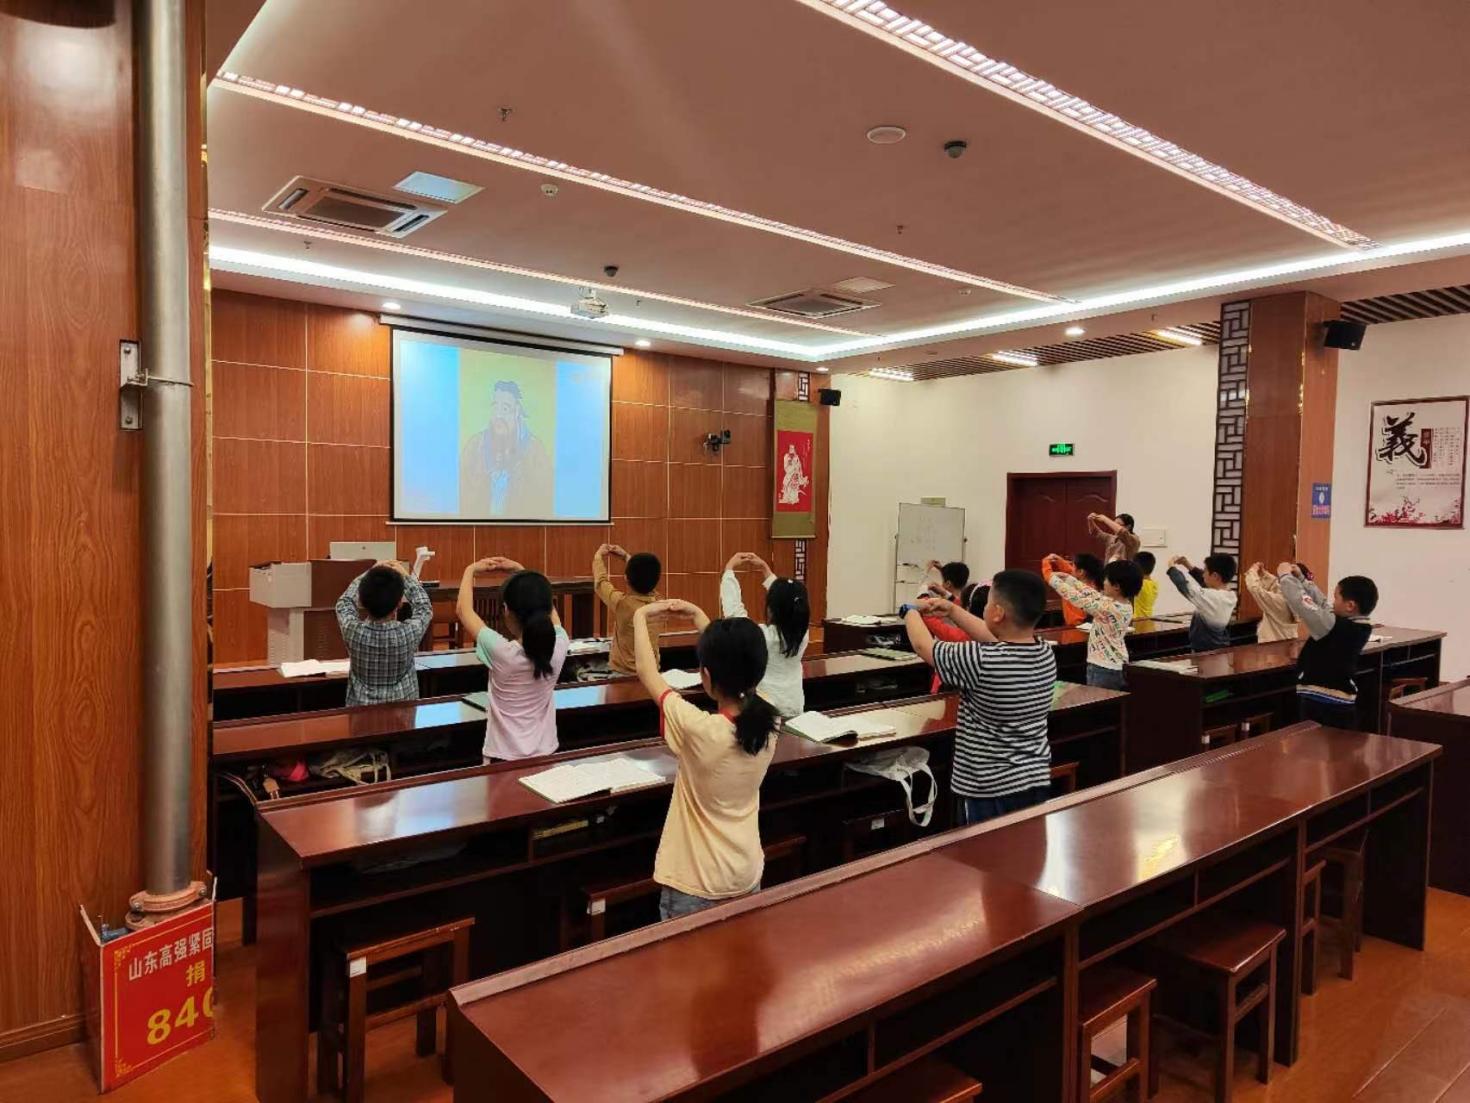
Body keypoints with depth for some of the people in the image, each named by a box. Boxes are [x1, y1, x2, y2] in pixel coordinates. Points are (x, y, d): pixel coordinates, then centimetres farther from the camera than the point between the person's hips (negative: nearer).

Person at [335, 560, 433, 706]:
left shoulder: (353, 631, -15)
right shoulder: (409, 633, -17)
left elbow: (344, 602, 8)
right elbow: (425, 607, 5)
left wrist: (369, 573, 15)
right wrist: (405, 576, 14)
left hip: (360, 708, 1)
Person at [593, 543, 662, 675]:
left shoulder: (623, 603, -22)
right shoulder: (657, 601, -9)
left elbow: (601, 582, -3)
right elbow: (645, 577, 12)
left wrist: (599, 556, 13)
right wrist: (626, 556, 22)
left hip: (624, 673, -5)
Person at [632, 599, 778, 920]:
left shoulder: (698, 729, -27)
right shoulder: (766, 719, -13)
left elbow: (647, 672, -13)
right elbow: (736, 667, 6)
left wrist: (641, 616, 2)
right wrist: (698, 616, 13)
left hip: (696, 884, -5)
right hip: (748, 876, 5)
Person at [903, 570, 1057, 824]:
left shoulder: (981, 661, -24)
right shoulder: (1045, 655, -4)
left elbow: (923, 645, -7)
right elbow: (995, 638, 15)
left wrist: (912, 612, 12)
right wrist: (953, 610, 20)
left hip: (991, 792, -6)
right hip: (1037, 783, 7)